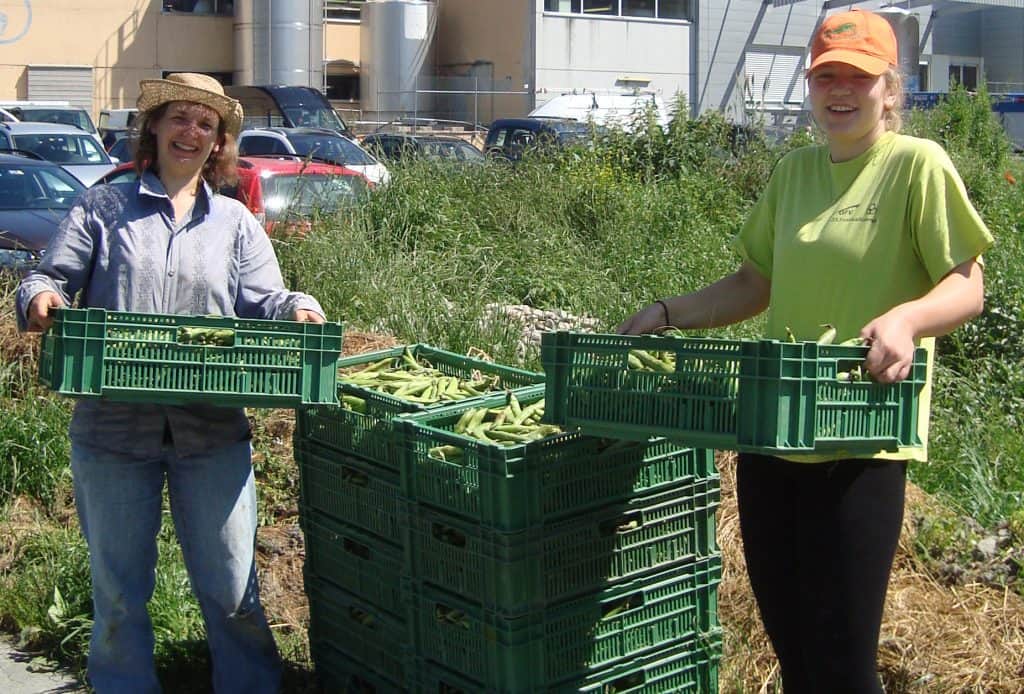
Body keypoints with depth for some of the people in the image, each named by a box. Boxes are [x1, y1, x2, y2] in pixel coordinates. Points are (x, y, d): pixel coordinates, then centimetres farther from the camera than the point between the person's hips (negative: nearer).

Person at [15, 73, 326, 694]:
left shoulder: (236, 222, 14)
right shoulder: (103, 207, 9)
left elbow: (264, 300, 4)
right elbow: (51, 277, 3)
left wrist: (299, 308, -18)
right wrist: (39, 298, -20)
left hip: (213, 430, 1)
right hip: (113, 427, 0)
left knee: (231, 589, 6)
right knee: (119, 592, 11)